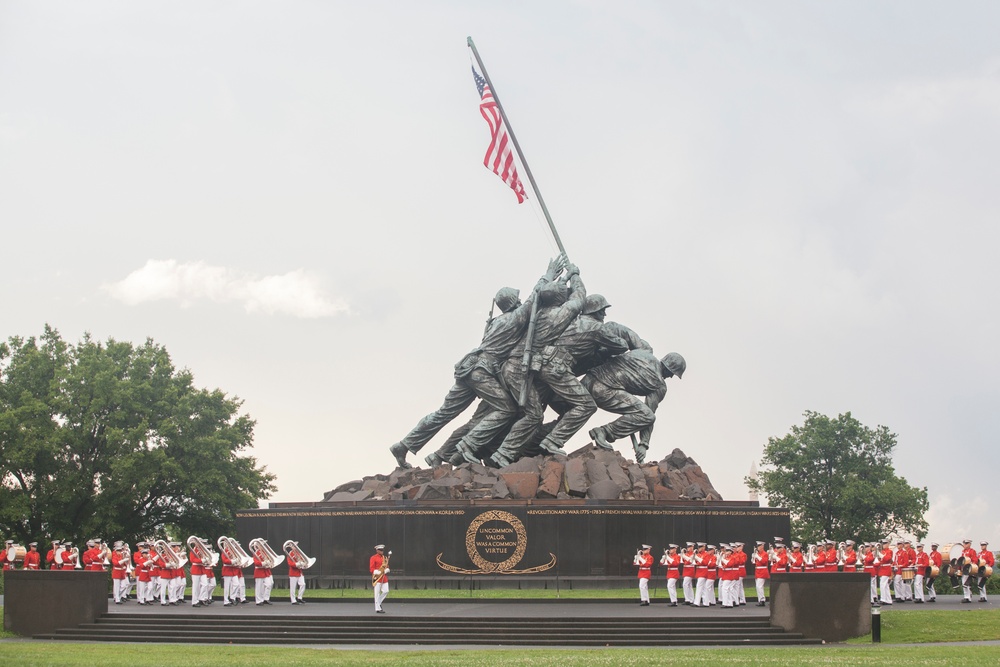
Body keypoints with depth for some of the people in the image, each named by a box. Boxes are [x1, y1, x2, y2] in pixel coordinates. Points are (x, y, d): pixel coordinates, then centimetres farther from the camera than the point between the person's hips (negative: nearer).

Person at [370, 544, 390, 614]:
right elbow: (371, 569, -9)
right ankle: (378, 609, -2)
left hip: (384, 578, 7)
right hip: (377, 577, -7)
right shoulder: (373, 558, -4)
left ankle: (379, 603, 22)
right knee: (377, 593, -4)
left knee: (386, 591, 1)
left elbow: (387, 566, 22)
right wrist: (379, 572, -22)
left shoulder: (385, 558, 17)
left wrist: (387, 570, -2)